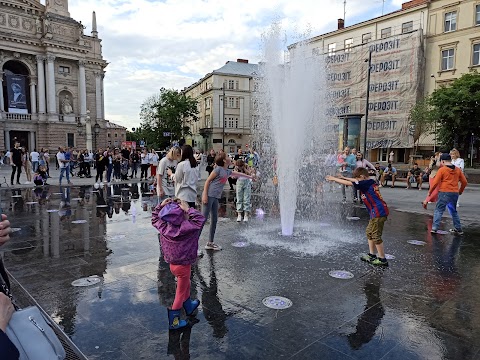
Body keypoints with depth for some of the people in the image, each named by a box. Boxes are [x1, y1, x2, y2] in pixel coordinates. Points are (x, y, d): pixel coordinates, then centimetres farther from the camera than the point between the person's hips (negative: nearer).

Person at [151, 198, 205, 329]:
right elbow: (200, 220, -34)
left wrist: (161, 205, -3)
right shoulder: (184, 229, -30)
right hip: (183, 266, -7)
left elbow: (155, 218, 7)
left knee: (186, 285, 30)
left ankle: (189, 306, 52)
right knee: (180, 292, 11)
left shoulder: (164, 227, -11)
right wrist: (188, 209, -31)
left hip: (172, 264, 7)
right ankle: (173, 321, 22)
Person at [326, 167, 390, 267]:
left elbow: (348, 183, -12)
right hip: (379, 211, 10)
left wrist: (333, 179, -5)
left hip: (379, 212, -10)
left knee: (376, 235, -4)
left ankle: (382, 259, 3)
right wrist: (344, 177, 30)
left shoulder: (365, 184, -13)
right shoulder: (370, 182, 13)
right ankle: (371, 254, 24)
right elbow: (355, 180, 28)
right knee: (369, 232, 18)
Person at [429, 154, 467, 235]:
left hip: (444, 193, -5)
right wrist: (460, 191, 24)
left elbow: (435, 182, -11)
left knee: (438, 210, 0)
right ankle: (458, 229, 24)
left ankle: (434, 228, -8)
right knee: (453, 211, 20)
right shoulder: (457, 170, 9)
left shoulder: (442, 169, -7)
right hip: (455, 193, 5)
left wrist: (430, 191, 1)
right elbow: (464, 182, 11)